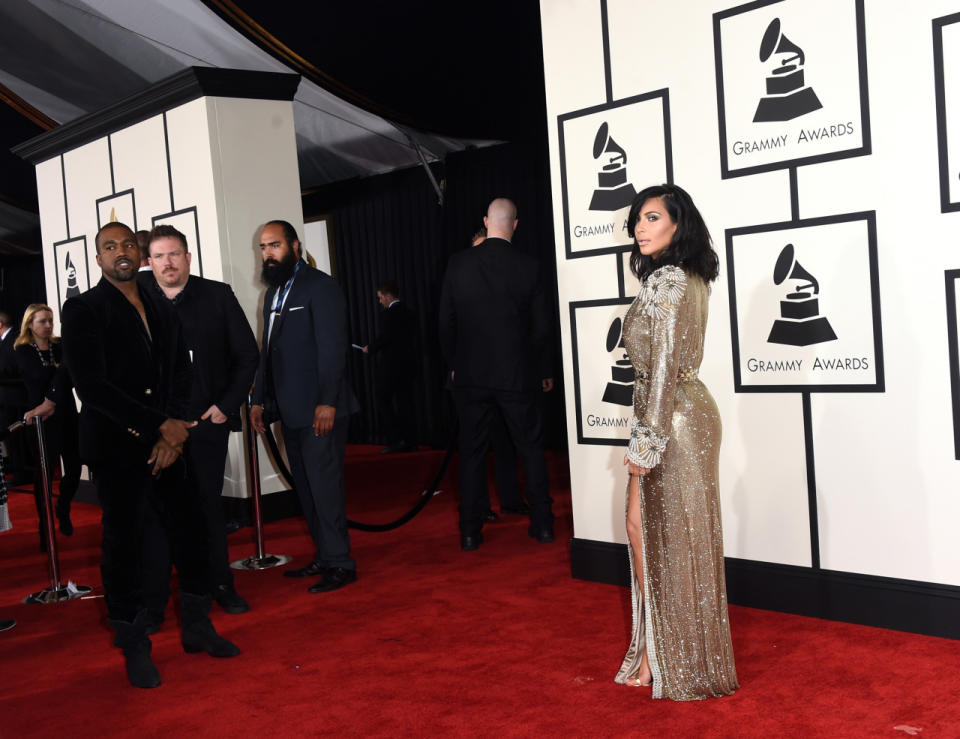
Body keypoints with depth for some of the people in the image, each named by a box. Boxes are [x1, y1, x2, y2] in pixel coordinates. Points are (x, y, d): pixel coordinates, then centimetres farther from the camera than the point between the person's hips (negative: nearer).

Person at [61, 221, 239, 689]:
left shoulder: (162, 311, 14)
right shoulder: (82, 310, -5)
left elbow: (180, 375, 12)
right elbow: (92, 387, -14)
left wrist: (174, 433, -5)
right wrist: (161, 426, -15)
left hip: (165, 446, 5)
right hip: (116, 451, -5)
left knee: (190, 534, 8)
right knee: (124, 546, 3)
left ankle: (196, 628, 25)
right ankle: (135, 649, 17)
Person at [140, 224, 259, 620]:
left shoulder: (218, 295, 2)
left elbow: (247, 354, 4)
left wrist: (227, 405, -3)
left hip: (207, 419, 1)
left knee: (208, 504, 12)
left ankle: (220, 585, 25)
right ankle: (154, 600, 10)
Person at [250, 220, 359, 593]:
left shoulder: (320, 285, -8)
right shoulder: (273, 292, 18)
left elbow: (332, 347, -15)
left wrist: (327, 402, -21)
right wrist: (259, 400, 15)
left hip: (319, 409, -8)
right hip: (290, 409, 8)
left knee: (323, 484, -7)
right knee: (306, 486, 11)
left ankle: (339, 563, 0)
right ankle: (324, 557, 20)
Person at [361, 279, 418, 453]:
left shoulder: (390, 313, -12)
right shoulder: (409, 313, 14)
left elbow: (384, 337, -17)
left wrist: (370, 348, 0)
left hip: (391, 366, -8)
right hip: (408, 365, 8)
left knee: (384, 401, 0)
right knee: (405, 403, 9)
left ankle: (395, 440, -6)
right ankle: (410, 442, 9)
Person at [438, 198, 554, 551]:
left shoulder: (458, 263, -4)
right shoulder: (528, 267, -5)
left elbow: (446, 321, -1)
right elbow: (541, 326, -2)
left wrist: (455, 363, 12)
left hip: (470, 375, 1)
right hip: (517, 374, 0)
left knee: (472, 452, 8)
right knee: (531, 448, 12)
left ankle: (470, 531, 11)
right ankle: (542, 522, 17)